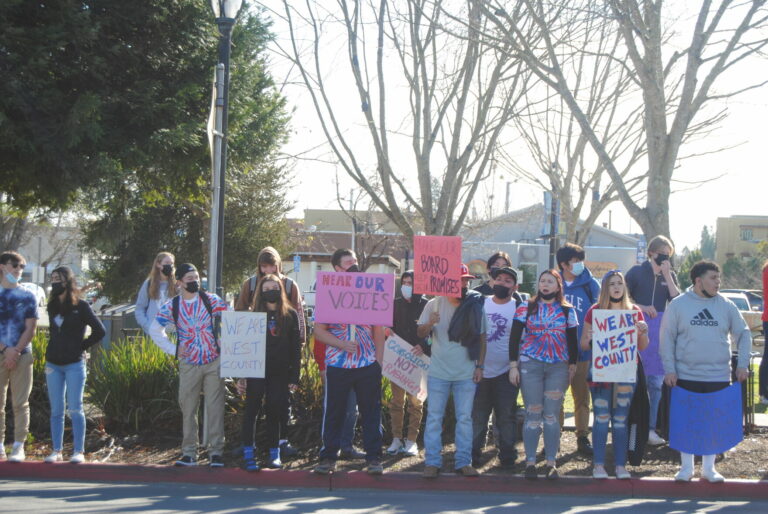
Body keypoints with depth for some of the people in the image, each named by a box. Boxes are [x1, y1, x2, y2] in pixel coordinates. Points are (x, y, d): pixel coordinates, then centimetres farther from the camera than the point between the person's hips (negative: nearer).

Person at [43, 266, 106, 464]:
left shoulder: (81, 306, -4)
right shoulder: (52, 307, 11)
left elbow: (100, 331, -4)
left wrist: (81, 346, -3)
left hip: (74, 364, -5)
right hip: (53, 364, 5)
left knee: (75, 409, -3)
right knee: (56, 410, 6)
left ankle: (79, 452, 1)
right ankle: (56, 451, 10)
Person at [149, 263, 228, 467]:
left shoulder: (210, 300, 0)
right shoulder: (172, 306, 1)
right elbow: (155, 330, 11)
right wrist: (173, 350, 4)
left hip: (214, 362, -1)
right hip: (188, 364, 1)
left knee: (215, 408, -3)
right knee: (188, 408, 4)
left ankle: (216, 452, 2)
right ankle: (189, 453, 12)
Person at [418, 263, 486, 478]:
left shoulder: (476, 305, 1)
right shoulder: (434, 304, 0)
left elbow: (482, 337, 5)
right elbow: (420, 333, 4)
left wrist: (480, 365, 0)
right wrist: (429, 324, -19)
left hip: (466, 373, 1)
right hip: (438, 372, 0)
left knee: (465, 418, 5)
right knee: (434, 417, 1)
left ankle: (463, 461, 12)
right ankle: (432, 462, 6)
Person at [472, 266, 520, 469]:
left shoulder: (518, 309, -1)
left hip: (505, 374, -2)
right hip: (479, 372, 2)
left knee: (506, 417, 4)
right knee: (477, 416, 7)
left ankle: (507, 456, 13)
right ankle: (473, 455, 15)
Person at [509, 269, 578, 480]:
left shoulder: (567, 311, 8)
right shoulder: (526, 308, 5)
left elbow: (572, 341, 11)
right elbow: (514, 337, 2)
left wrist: (572, 366, 6)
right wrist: (513, 366, -3)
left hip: (559, 367, 1)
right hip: (530, 366, -1)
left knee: (552, 415, 0)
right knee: (533, 414, -1)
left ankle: (551, 463, 6)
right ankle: (530, 462, 5)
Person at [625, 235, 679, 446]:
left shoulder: (670, 276, 10)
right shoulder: (637, 272, 1)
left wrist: (667, 275, -10)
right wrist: (641, 308, -10)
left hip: (660, 332, 3)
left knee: (656, 381, 3)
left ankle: (650, 428, 8)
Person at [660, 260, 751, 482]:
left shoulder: (726, 305, 3)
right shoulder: (678, 304, -2)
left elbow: (743, 334, 10)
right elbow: (667, 338, -1)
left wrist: (742, 364, 1)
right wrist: (669, 369, -8)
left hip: (719, 377, 2)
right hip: (686, 377, -2)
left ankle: (709, 467, 20)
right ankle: (686, 467, 17)